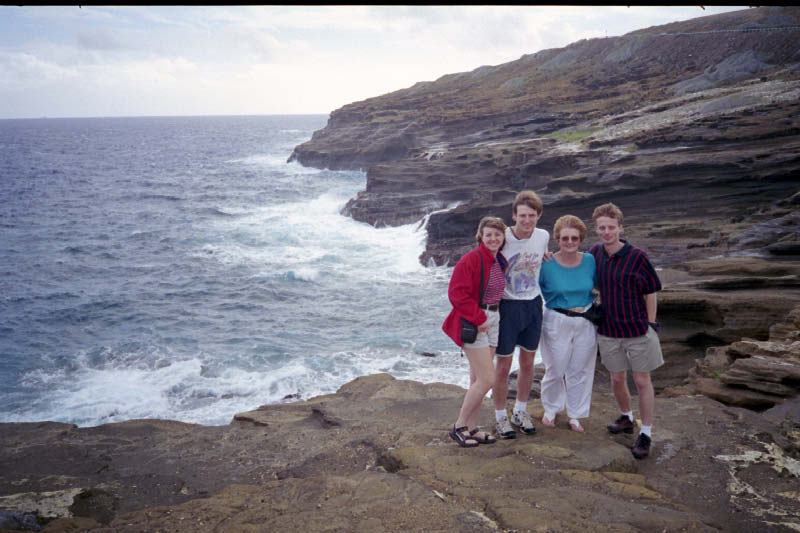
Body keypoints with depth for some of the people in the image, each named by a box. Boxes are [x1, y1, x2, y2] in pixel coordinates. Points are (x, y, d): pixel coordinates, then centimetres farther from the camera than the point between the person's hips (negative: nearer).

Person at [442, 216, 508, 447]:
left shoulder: (501, 261, 10)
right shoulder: (470, 259, -15)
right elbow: (456, 293, -19)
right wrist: (479, 318, -18)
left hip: (492, 321, 8)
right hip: (473, 323, -8)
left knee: (477, 380, 13)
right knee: (487, 379, -10)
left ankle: (471, 428, 23)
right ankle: (459, 427, 5)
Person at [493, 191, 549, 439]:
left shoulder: (543, 236, -3)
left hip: (533, 304, 5)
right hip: (507, 306, -4)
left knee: (527, 364, 15)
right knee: (503, 367, 3)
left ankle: (520, 412, 34)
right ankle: (501, 417, 21)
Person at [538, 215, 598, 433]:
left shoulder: (590, 261, -4)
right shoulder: (547, 264, -13)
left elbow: (595, 287, 12)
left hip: (586, 323, 3)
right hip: (556, 322, -3)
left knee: (580, 371, 12)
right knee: (555, 370, 9)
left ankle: (575, 415, 31)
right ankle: (550, 410, 34)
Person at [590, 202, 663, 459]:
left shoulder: (637, 257, -14)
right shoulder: (594, 253, -2)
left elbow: (650, 293, -7)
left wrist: (650, 325, -7)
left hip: (638, 328, -4)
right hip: (609, 329, 4)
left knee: (642, 381, 5)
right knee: (617, 378, 16)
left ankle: (646, 434, 16)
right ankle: (626, 418, 40)